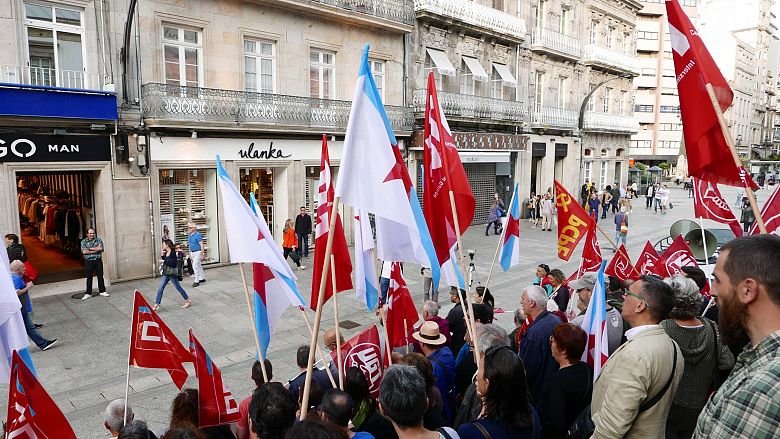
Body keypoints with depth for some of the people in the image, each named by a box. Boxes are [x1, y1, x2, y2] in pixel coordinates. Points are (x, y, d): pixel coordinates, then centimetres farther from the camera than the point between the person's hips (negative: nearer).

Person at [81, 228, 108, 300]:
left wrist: (90, 249, -8)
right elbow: (84, 251, -9)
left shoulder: (99, 240, 7)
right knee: (89, 277, 3)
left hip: (98, 260, 1)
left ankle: (102, 291, 13)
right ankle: (88, 293, 9)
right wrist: (95, 250, -11)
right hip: (88, 261, 0)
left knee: (100, 276, 5)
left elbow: (101, 248, -9)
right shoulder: (83, 241, 5)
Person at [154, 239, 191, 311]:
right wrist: (163, 255, 4)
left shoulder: (173, 253, -18)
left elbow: (173, 264, -23)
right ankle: (156, 305, 6)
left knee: (178, 287, 4)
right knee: (160, 288, 4)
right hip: (165, 273, 8)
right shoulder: (166, 252, 7)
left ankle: (188, 301, 19)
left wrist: (164, 261, -18)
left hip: (172, 273, -8)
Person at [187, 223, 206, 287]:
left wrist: (202, 255, -18)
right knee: (198, 266, 15)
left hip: (197, 252, -8)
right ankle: (202, 278, 25)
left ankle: (196, 281, -6)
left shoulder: (198, 235, -15)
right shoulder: (189, 235, 10)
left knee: (195, 266, -11)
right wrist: (190, 254, 18)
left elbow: (201, 245, -16)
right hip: (192, 253, 8)